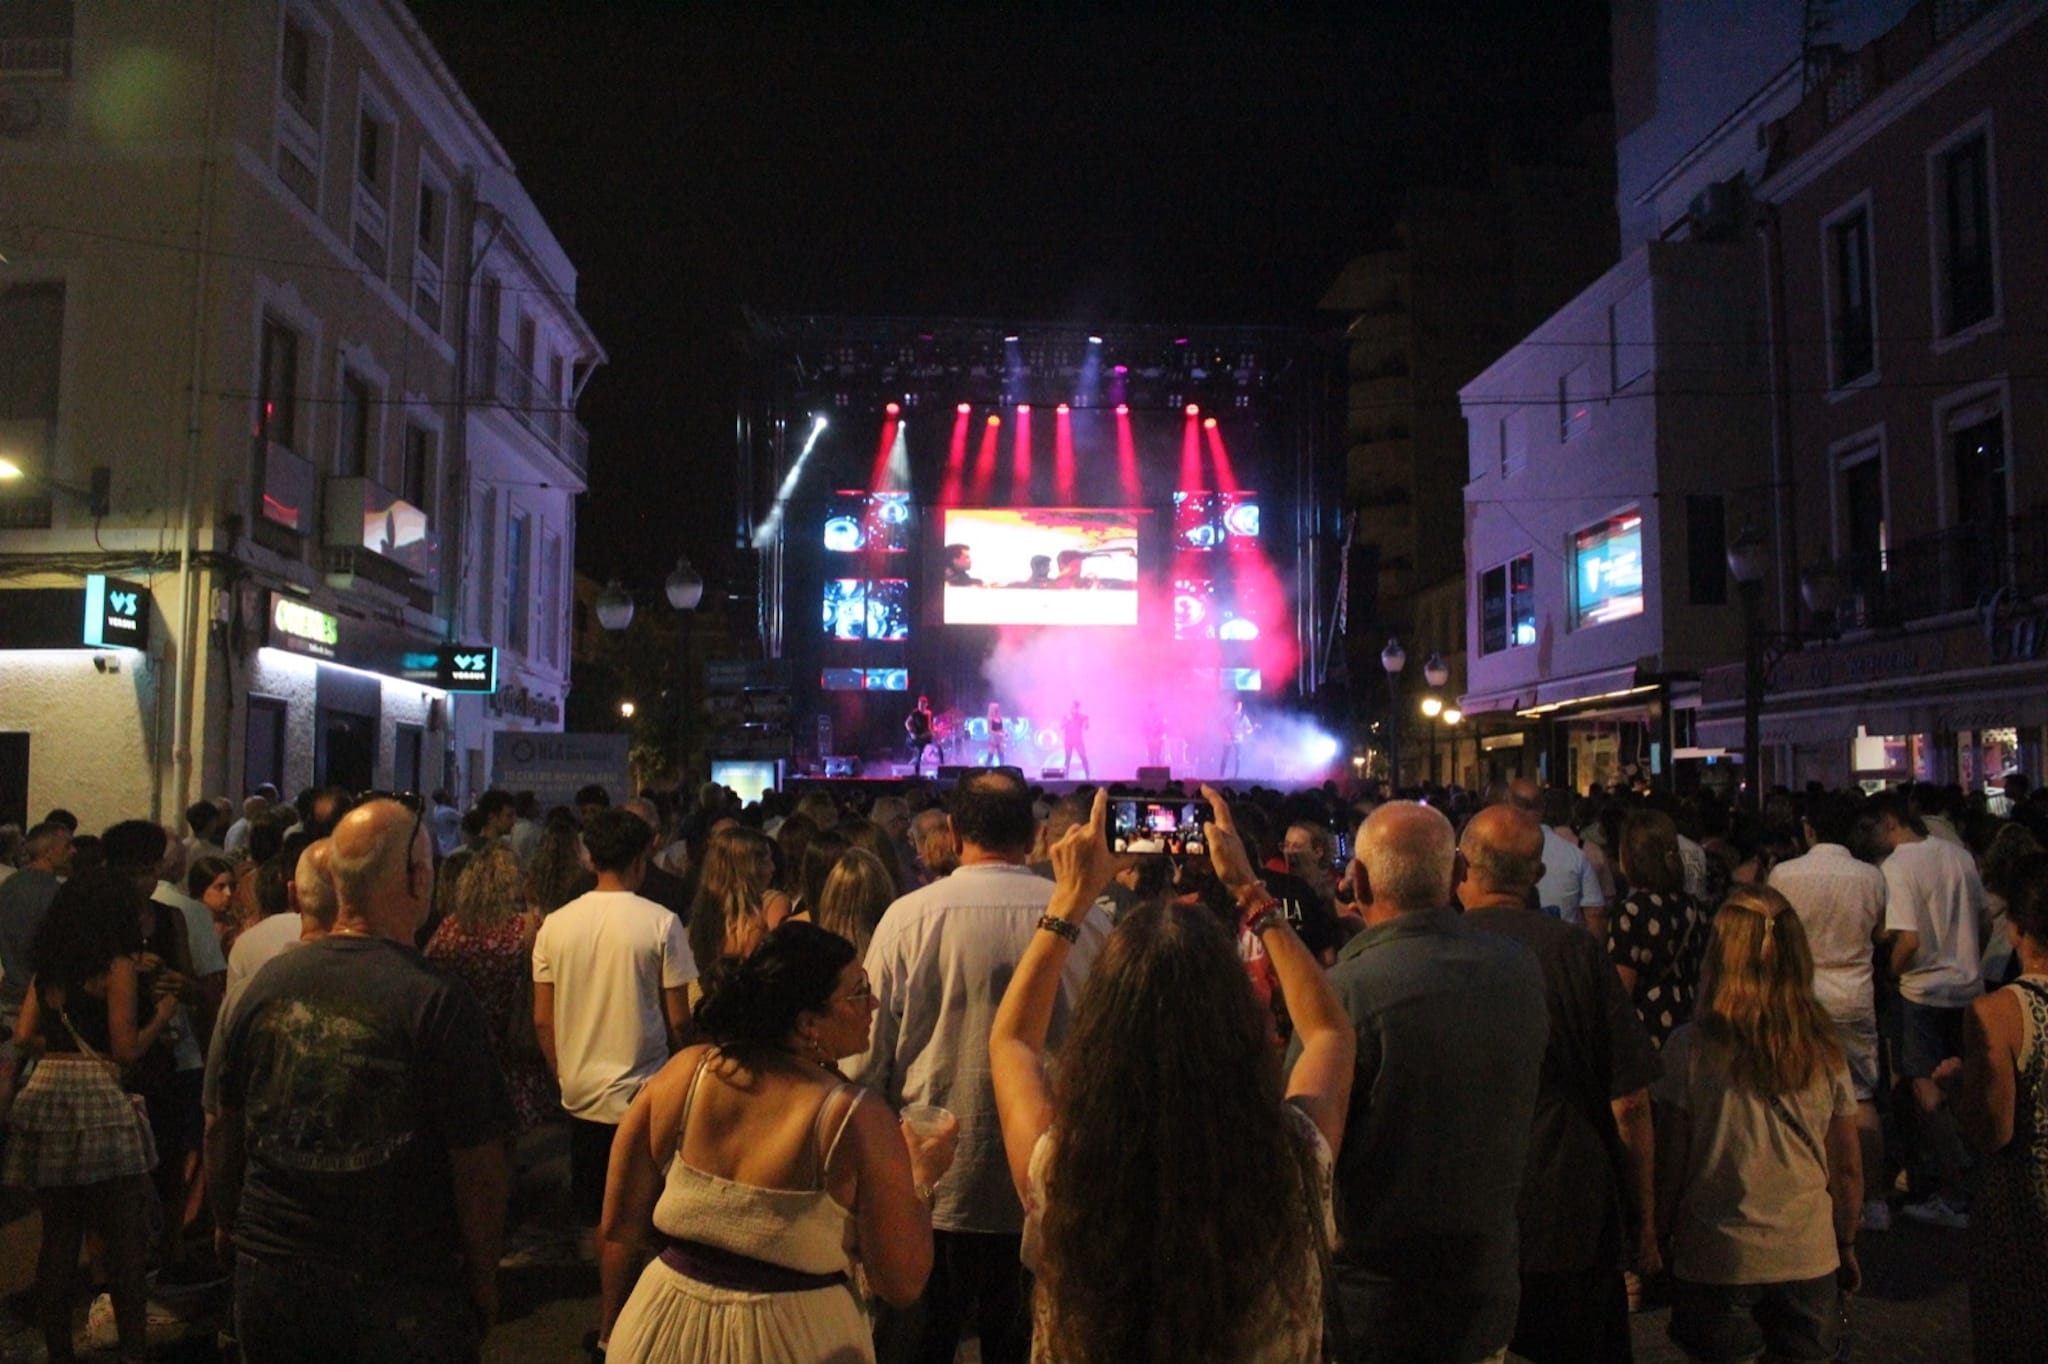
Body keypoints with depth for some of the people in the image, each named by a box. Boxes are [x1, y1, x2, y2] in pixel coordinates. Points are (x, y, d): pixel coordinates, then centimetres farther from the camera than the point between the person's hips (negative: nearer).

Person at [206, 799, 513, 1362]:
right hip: (399, 1294, -5)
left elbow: (223, 1130, 8)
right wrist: (483, 1280, -3)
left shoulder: (267, 984, -4)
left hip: (267, 1278, 5)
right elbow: (479, 1163, -17)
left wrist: (228, 1224, 24)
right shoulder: (438, 1002, -19)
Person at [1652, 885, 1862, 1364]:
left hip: (1716, 1263, -2)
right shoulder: (1824, 1050, -5)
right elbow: (1848, 1168, 4)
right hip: (1809, 1260, 3)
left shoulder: (1690, 1048, -14)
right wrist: (1847, 1246, 19)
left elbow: (1670, 1166, -9)